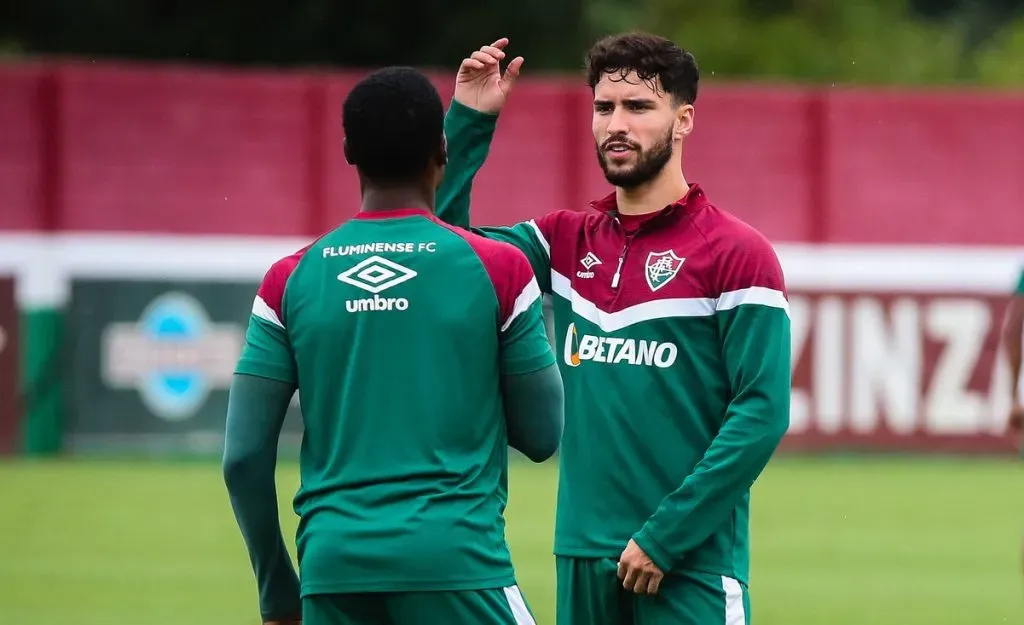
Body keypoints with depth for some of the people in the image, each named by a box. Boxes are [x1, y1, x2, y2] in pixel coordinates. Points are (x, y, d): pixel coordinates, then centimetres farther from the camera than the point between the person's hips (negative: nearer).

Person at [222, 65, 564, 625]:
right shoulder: (496, 269, -1)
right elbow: (542, 436, 5)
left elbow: (244, 458, 4)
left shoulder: (291, 280, 6)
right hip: (456, 559, -3)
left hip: (333, 563, 3)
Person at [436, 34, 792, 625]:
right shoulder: (569, 240, 12)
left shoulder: (737, 253, -5)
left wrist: (665, 536, -14)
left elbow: (762, 413, -11)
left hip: (689, 565, -5)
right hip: (583, 557, 5)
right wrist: (469, 120, 1)